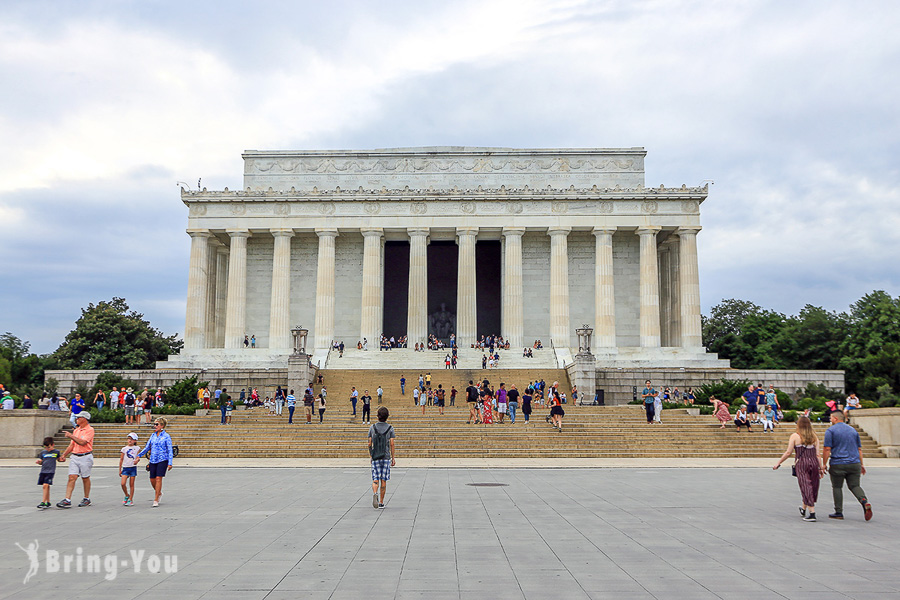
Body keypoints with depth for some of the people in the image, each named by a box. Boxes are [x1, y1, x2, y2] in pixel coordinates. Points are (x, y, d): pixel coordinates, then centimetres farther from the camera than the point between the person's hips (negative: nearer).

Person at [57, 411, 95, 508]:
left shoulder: (90, 430, -8)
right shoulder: (76, 430, 16)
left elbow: (82, 442, -20)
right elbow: (72, 445, 19)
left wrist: (71, 436, -11)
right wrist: (64, 455, 10)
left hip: (85, 457, -6)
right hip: (74, 456, 6)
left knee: (85, 478, 4)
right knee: (72, 477, -5)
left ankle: (87, 499, 16)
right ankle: (67, 500, -9)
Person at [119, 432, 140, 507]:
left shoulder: (137, 448, 3)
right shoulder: (124, 448, 5)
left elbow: (138, 457, -2)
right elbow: (121, 459, 9)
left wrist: (136, 460, -27)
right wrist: (120, 470, 9)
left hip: (133, 468, -1)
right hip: (125, 468, 1)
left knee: (131, 484, 3)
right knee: (123, 484, -10)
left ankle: (131, 500, 11)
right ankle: (127, 495, 16)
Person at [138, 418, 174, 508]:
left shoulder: (166, 436, -4)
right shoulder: (153, 435, 10)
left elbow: (170, 450, -5)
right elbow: (147, 447, 17)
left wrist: (170, 463, -11)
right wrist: (139, 455, 4)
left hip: (162, 460, -5)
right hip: (153, 460, 5)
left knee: (158, 478, -12)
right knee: (152, 479, 6)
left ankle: (156, 500, -6)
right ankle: (159, 492, 34)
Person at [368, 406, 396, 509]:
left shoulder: (372, 428, 2)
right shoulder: (390, 428, -2)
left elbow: (369, 444, 4)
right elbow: (392, 444, -4)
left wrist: (370, 455, 16)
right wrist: (393, 458, 2)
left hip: (375, 458, 1)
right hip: (386, 457, -1)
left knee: (375, 479, 3)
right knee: (383, 480, 7)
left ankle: (375, 493, -26)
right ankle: (381, 502, 11)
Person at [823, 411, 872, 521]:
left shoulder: (830, 431, -4)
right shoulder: (853, 430, 13)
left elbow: (827, 449, -10)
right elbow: (859, 449, 16)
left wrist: (824, 465, -5)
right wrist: (861, 464, 20)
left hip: (838, 464, -5)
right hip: (854, 463, 5)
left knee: (837, 487, 7)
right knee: (854, 486, 11)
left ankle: (838, 512, 8)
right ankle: (865, 502, -16)